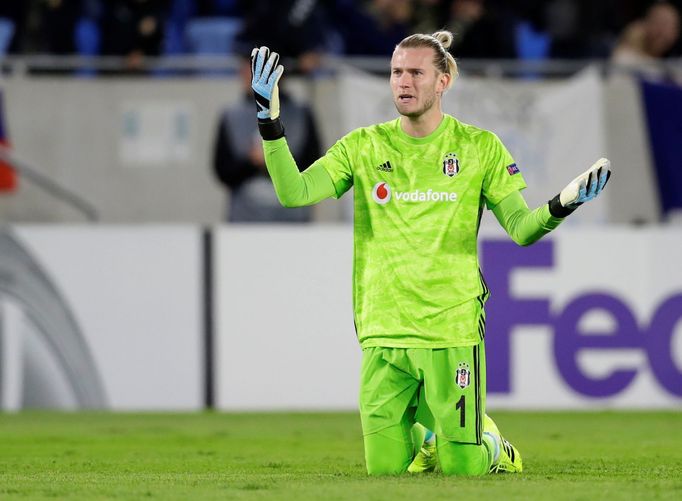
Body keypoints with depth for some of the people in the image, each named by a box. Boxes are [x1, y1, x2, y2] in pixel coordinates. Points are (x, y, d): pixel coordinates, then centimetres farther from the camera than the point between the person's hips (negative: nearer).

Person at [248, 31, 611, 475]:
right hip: (384, 335, 2)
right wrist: (270, 122, -14)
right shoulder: (364, 147, 5)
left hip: (454, 331, -2)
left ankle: (491, 445, 33)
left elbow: (522, 229, -1)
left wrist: (560, 206, -22)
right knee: (386, 473, 2)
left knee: (461, 472, -1)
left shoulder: (480, 147, 2)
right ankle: (426, 441, 35)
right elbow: (294, 193, -4)